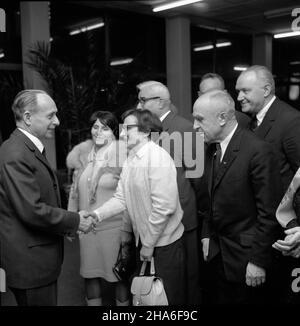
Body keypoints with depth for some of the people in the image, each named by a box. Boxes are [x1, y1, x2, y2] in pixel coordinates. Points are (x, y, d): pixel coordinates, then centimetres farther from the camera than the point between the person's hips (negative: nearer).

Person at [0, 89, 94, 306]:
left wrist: (66, 226, 8)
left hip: (41, 258, 10)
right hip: (30, 263, -10)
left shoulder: (32, 149, 11)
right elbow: (32, 211, -26)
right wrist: (75, 222, -15)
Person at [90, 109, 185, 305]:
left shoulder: (157, 158, -19)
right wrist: (97, 215, -13)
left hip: (164, 243, -8)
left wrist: (149, 244, -16)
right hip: (143, 241, 8)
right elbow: (121, 199, 3)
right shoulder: (131, 160, 6)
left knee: (170, 297, 7)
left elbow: (165, 206, -22)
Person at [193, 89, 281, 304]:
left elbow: (268, 212, -18)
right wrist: (207, 235, 8)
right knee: (219, 298, 18)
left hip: (244, 254, -6)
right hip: (217, 250, 7)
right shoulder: (212, 148, 3)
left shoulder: (258, 151, -20)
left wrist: (258, 260, -16)